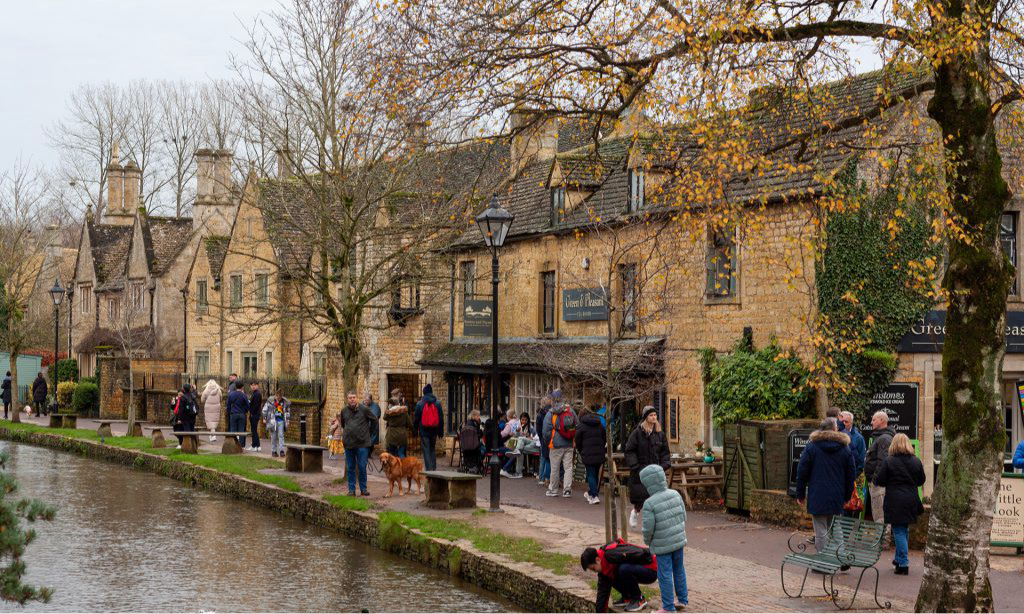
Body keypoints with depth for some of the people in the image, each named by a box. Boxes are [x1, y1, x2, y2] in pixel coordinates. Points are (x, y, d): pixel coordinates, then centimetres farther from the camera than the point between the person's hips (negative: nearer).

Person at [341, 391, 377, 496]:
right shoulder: (344, 411, 8)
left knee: (362, 467, -1)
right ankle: (351, 489, 13)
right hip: (348, 444, 3)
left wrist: (369, 433, 12)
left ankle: (363, 489, 9)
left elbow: (374, 420, 8)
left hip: (362, 443, -3)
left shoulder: (364, 409, -3)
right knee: (350, 468, 7)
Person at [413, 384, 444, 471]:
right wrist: (440, 431, 10)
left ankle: (429, 468, -10)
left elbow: (416, 418, -1)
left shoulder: (420, 403, -6)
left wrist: (415, 429, 9)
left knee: (426, 450, -1)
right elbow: (441, 418, 4)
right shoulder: (437, 403, 2)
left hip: (424, 430, -3)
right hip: (434, 430, 3)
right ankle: (434, 468, 11)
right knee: (432, 449, 15)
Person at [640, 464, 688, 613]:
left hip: (662, 545, -6)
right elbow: (683, 516, 4)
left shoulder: (649, 504, -20)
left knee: (665, 574, 3)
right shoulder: (675, 495, -4)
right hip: (679, 540, 6)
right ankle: (682, 599, 32)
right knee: (679, 569, 21)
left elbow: (648, 528, -18)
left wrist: (648, 541, 3)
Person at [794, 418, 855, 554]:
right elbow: (850, 475, 11)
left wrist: (800, 494, 6)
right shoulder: (845, 449, 6)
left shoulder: (812, 446, -1)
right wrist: (847, 496, 20)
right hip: (837, 497, 3)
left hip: (817, 497, -3)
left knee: (821, 532, -4)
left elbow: (802, 472, -1)